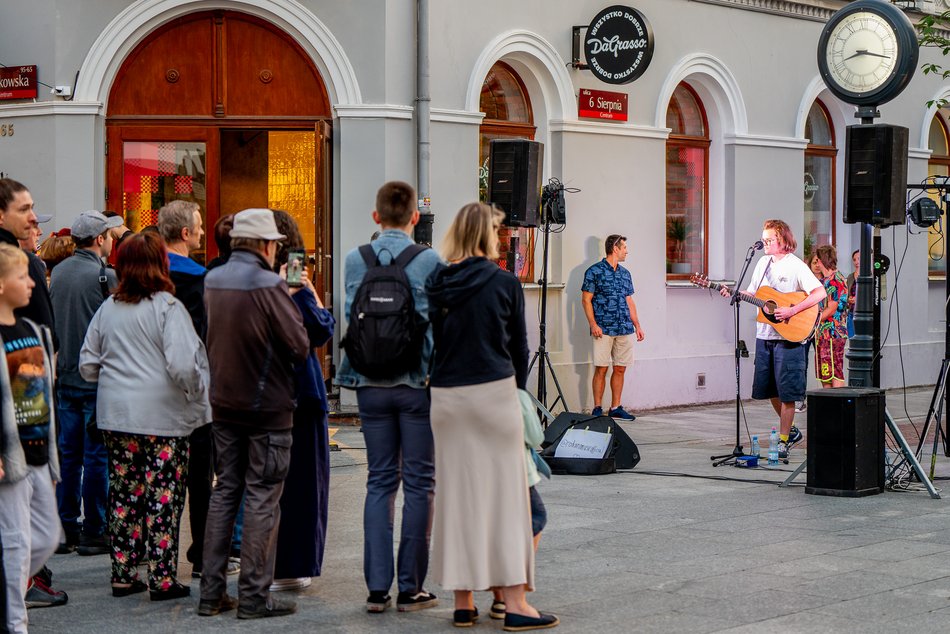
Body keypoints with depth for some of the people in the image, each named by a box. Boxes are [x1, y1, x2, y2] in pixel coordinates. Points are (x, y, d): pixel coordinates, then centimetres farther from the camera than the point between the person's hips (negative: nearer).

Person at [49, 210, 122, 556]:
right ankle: (93, 533, 2)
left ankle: (66, 528, 14)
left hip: (65, 376, 6)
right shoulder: (104, 275, -14)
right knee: (97, 453, -1)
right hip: (97, 378, -6)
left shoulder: (58, 272, 6)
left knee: (68, 452, 11)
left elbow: (49, 321, 13)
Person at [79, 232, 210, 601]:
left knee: (125, 494, 12)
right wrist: (197, 392, -2)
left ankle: (123, 575, 16)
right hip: (162, 418, -6)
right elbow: (183, 365, -19)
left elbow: (87, 365, 12)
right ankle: (163, 580, 2)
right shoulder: (167, 307, -11)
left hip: (115, 418, 6)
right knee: (164, 497, 0)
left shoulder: (108, 309, 7)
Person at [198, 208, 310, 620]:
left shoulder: (212, 280, 5)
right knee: (262, 499, 0)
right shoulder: (269, 285, -17)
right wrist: (291, 301, 1)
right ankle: (254, 595, 3)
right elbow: (301, 346, -16)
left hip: (224, 402, 6)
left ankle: (211, 592, 13)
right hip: (268, 405, -6)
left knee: (224, 492, 13)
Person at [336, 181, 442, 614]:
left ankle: (377, 587, 7)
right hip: (418, 383, -3)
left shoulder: (354, 260, 0)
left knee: (380, 481, 10)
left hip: (371, 385, 3)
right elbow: (437, 323, -7)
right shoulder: (429, 261, -9)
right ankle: (410, 588, 7)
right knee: (418, 483, 5)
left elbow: (351, 317, 4)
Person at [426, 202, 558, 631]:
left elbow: (429, 342, 8)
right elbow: (518, 345, 3)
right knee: (504, 494, 0)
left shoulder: (436, 285, 4)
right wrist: (518, 386, 18)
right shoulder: (504, 283, -4)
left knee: (456, 493, 8)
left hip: (446, 398, 4)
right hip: (493, 392, -4)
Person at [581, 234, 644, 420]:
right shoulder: (594, 271, -4)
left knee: (620, 369, 6)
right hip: (603, 329, -6)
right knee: (601, 369, -5)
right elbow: (586, 299, -5)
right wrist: (593, 324, -14)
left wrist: (637, 325, 14)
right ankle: (597, 409, 1)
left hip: (625, 329, 6)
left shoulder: (625, 273, 16)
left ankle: (615, 408, 13)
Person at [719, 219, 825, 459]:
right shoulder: (763, 262, 12)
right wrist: (733, 293, 2)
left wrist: (792, 310, -24)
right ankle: (791, 429, 29)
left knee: (786, 392, -4)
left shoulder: (796, 266, -10)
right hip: (764, 334, 8)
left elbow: (820, 293, -18)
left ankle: (783, 441, 3)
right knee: (769, 389, 12)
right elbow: (753, 293, 20)